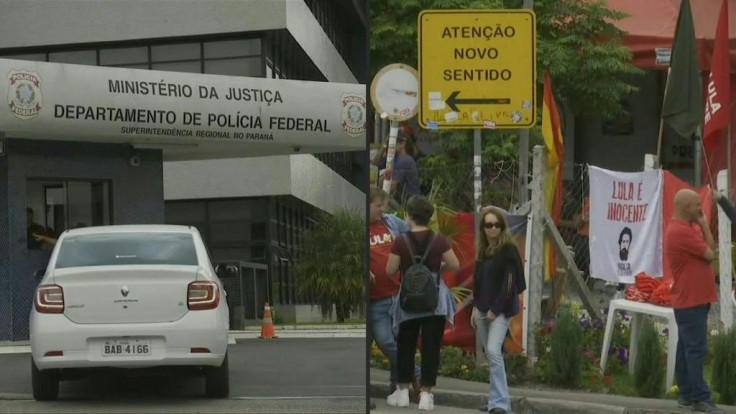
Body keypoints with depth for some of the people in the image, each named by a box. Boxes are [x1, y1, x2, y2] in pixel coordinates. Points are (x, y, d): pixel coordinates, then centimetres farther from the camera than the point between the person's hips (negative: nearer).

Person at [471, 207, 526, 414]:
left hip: (501, 309, -7)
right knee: (490, 355, 10)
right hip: (483, 309, 7)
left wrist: (495, 309, -15)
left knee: (493, 351, -19)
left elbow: (510, 283, -14)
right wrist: (476, 308, 12)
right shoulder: (482, 250, 12)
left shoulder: (509, 250, -8)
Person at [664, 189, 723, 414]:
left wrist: (703, 226, 6)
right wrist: (704, 225, -8)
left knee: (687, 348, 12)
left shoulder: (690, 228, 12)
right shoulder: (681, 231, -21)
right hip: (691, 300, -10)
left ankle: (687, 394, 17)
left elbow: (710, 248, 14)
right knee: (697, 349, -10)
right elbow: (710, 254, -14)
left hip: (694, 298, 10)